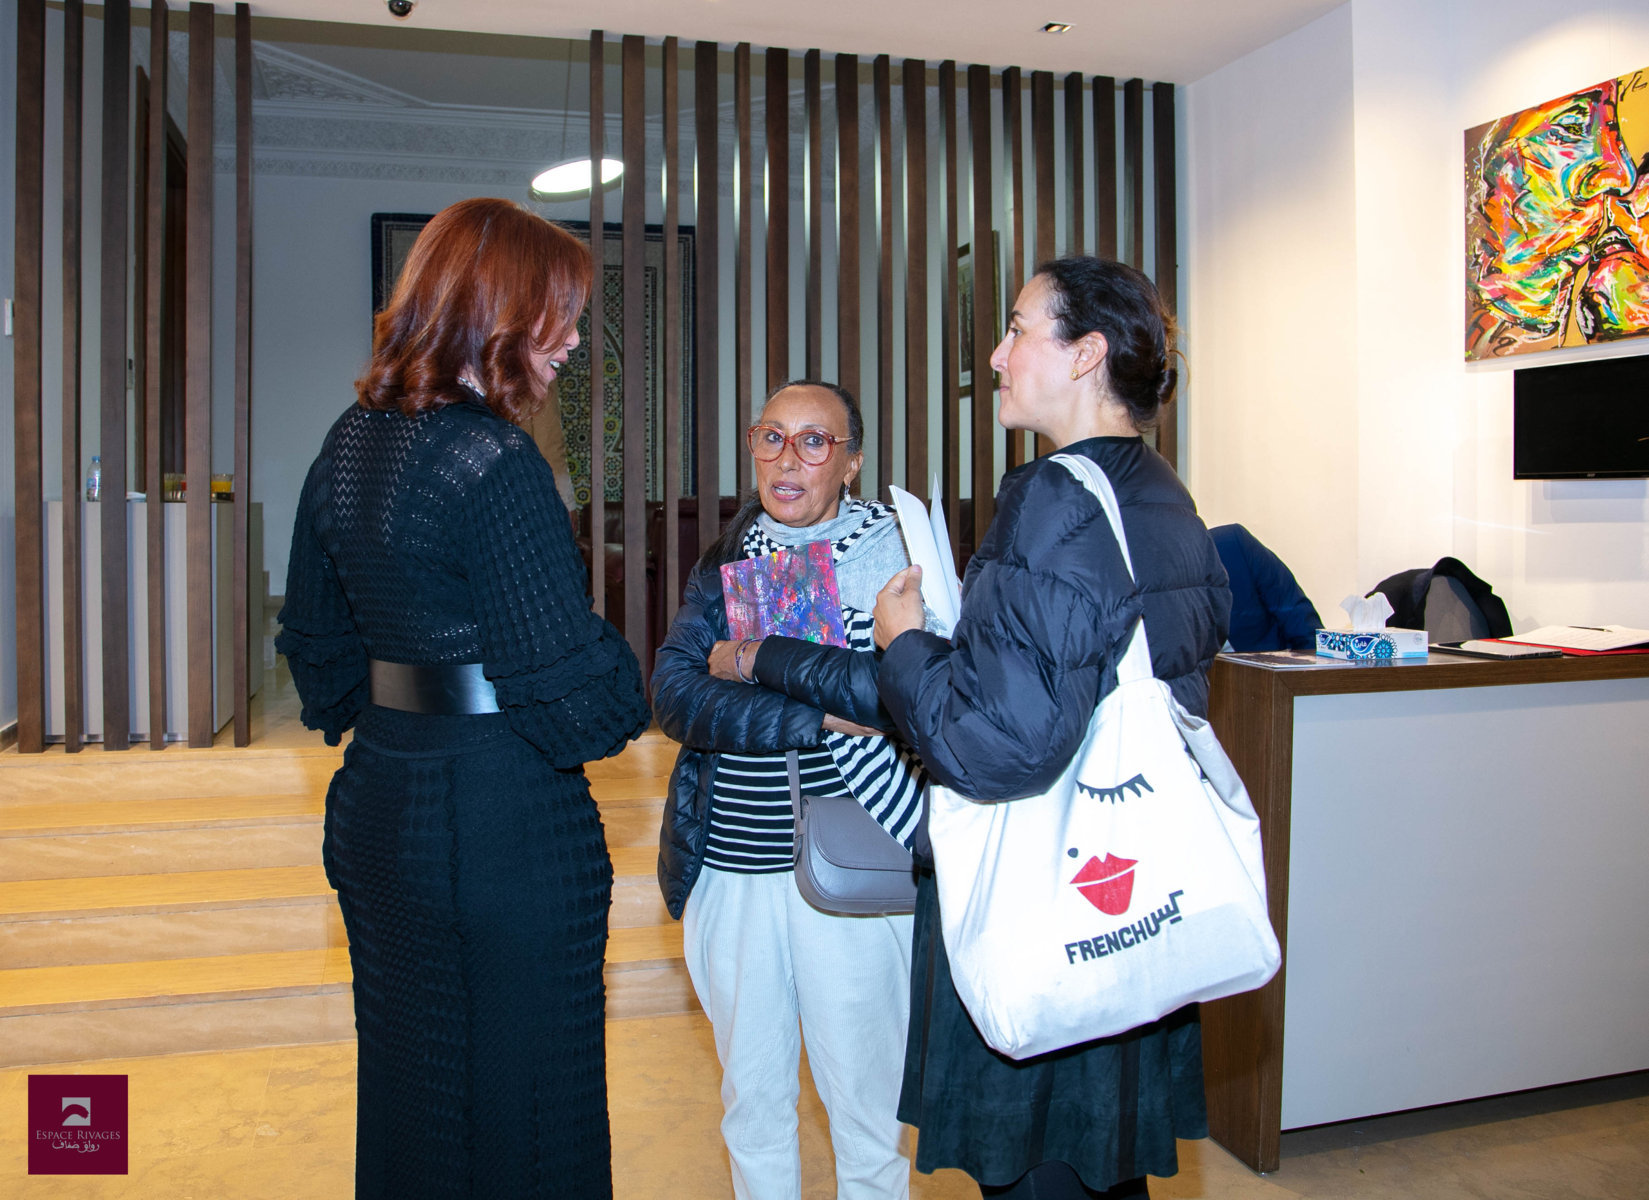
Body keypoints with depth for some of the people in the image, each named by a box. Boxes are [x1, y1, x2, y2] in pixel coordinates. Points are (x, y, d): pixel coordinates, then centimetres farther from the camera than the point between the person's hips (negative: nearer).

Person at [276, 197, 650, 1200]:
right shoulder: (494, 464, -20)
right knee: (516, 1098, 9)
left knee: (406, 1086, 23)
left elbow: (316, 637, 16)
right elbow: (564, 676, -20)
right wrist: (629, 700, 0)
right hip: (502, 820, -8)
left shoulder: (350, 444, 6)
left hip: (377, 805, 8)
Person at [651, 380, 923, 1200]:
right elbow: (674, 695, -7)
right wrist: (818, 719, -19)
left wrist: (754, 659, -16)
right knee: (751, 1097, 18)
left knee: (863, 1098, 11)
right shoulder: (724, 562, 7)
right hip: (727, 864, 4)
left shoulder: (896, 552, -5)